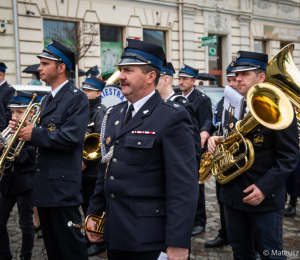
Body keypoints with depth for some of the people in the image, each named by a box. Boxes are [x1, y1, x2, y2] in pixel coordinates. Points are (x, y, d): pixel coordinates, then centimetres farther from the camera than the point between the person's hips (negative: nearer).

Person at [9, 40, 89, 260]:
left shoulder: (76, 98, -11)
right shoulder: (47, 100, 17)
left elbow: (71, 138, -23)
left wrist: (34, 134, -16)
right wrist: (24, 128, 1)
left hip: (63, 186, -9)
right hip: (44, 184, 9)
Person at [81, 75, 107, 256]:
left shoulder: (101, 111, -12)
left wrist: (86, 162, -20)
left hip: (94, 170, -8)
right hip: (83, 169, 8)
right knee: (86, 205, 17)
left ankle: (100, 242, 15)